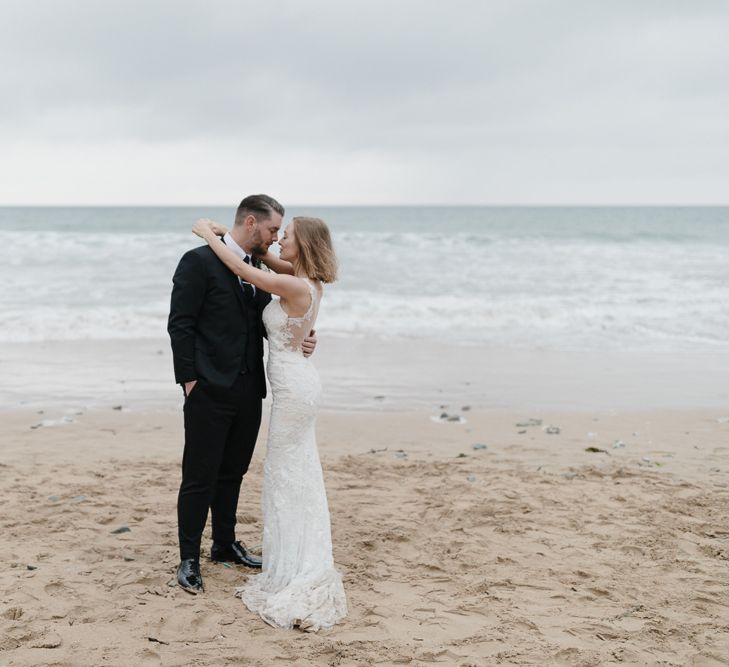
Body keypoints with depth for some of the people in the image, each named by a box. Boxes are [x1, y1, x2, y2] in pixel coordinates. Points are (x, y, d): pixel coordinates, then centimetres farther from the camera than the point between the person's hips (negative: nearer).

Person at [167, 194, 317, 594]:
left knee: (232, 473, 18)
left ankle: (225, 545, 33)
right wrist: (189, 379, -14)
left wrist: (297, 340, -2)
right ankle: (189, 558, 13)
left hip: (248, 391, 7)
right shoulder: (199, 261, -10)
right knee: (199, 478, 1)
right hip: (210, 391, -7)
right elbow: (180, 325, -11)